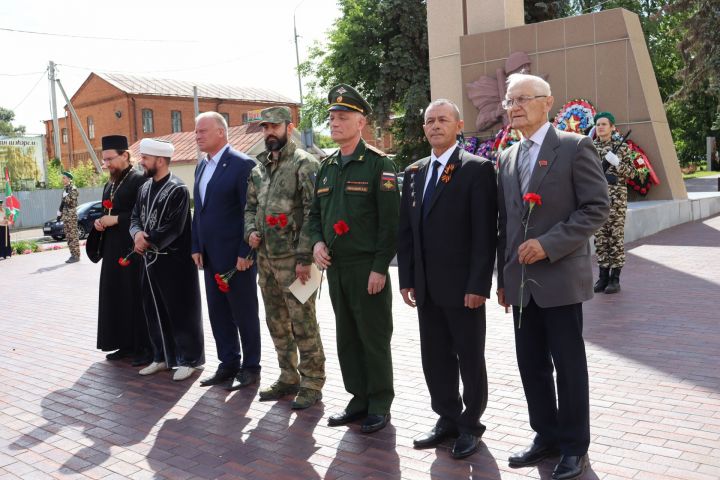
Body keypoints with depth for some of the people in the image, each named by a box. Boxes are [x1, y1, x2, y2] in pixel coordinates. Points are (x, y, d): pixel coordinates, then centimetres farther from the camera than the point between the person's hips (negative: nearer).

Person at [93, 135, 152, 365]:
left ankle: (146, 346, 6)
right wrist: (99, 222, 4)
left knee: (137, 298, -4)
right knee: (116, 297, 10)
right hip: (113, 249, 9)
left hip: (134, 249, -9)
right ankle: (126, 344, 20)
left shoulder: (140, 180, -10)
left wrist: (116, 219, -18)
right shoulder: (109, 185, 17)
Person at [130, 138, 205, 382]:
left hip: (174, 261, -8)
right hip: (150, 259, 8)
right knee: (154, 311, 14)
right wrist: (137, 234, -10)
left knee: (181, 312, 2)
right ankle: (162, 357, 27)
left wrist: (148, 240, -14)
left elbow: (173, 228, -20)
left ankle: (187, 359, 13)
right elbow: (135, 217, 12)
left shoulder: (177, 189, -13)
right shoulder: (145, 187, 11)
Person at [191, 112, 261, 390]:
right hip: (210, 257, 8)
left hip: (237, 256, -8)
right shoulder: (201, 167, 13)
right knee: (218, 314, 13)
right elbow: (199, 210, 17)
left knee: (244, 313, 4)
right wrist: (196, 247, 11)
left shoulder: (242, 165, -12)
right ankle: (228, 364, 25)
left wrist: (245, 253, -17)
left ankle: (250, 367, 18)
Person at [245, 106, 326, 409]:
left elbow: (313, 213, -15)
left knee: (303, 324, -1)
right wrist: (251, 231, 2)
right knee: (277, 323, 15)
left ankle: (312, 384, 12)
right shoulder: (258, 167, 13)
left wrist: (304, 257, -19)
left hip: (293, 258, -8)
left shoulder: (304, 164, -9)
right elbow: (250, 206, 22)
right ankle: (289, 378, 29)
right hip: (265, 258, 8)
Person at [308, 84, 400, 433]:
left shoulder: (378, 164, -8)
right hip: (335, 266, 7)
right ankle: (359, 399, 27)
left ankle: (380, 405, 17)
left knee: (374, 338, 3)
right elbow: (315, 212, 20)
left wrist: (380, 267, -16)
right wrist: (317, 242, 0)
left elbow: (389, 219, -12)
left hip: (368, 267, -6)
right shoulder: (326, 167, 13)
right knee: (347, 337, 13)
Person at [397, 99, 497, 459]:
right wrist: (407, 279, 6)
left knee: (470, 358, 8)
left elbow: (485, 232, -12)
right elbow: (405, 229, 12)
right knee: (435, 358, 13)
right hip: (426, 287, 6)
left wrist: (478, 285, -17)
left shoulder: (477, 169, -7)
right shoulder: (414, 172, 12)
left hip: (462, 285, -5)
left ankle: (470, 425, 24)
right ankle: (447, 419, 29)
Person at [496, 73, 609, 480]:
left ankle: (575, 446, 21)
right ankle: (547, 436, 28)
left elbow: (598, 207, -10)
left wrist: (549, 244, -18)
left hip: (561, 277, -6)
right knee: (532, 365, 12)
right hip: (522, 281, 6)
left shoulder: (574, 147, -6)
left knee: (568, 366, 5)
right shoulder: (508, 158, 12)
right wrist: (503, 278, 12)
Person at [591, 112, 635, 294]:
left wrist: (617, 163, -16)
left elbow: (631, 171, 0)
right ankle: (603, 276, 13)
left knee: (616, 237, -1)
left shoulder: (621, 146, 1)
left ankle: (615, 278, 4)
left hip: (616, 197, -3)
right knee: (600, 237, 6)